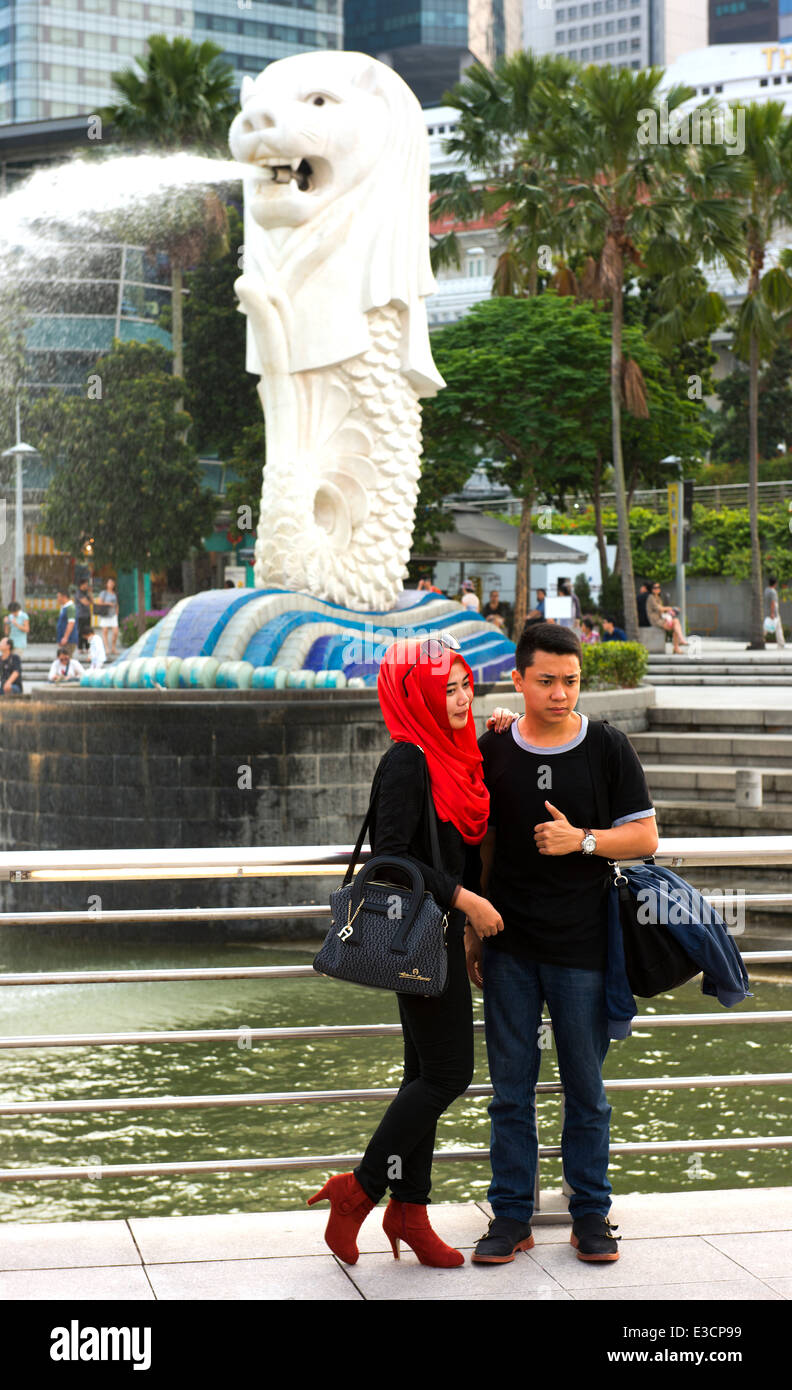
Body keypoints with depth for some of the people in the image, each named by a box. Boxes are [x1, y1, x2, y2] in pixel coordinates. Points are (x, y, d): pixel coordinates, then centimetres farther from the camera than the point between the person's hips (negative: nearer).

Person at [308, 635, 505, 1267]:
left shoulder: (452, 757, 12)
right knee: (447, 1072, -6)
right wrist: (464, 899, -21)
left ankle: (409, 1210, 20)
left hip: (444, 930, 9)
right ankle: (361, 1189, 5)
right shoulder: (407, 762, -16)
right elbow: (392, 855, -22)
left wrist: (473, 935, 18)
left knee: (428, 1072, 12)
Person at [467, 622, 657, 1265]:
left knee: (586, 1086, 6)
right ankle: (511, 1215, 14)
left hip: (582, 946, -1)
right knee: (511, 1085, 5)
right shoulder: (491, 752, 4)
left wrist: (581, 840, -15)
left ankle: (591, 1213, 18)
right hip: (510, 946, 1)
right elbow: (480, 845, 11)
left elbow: (645, 837, 1)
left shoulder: (609, 749, 0)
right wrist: (473, 931, 9)